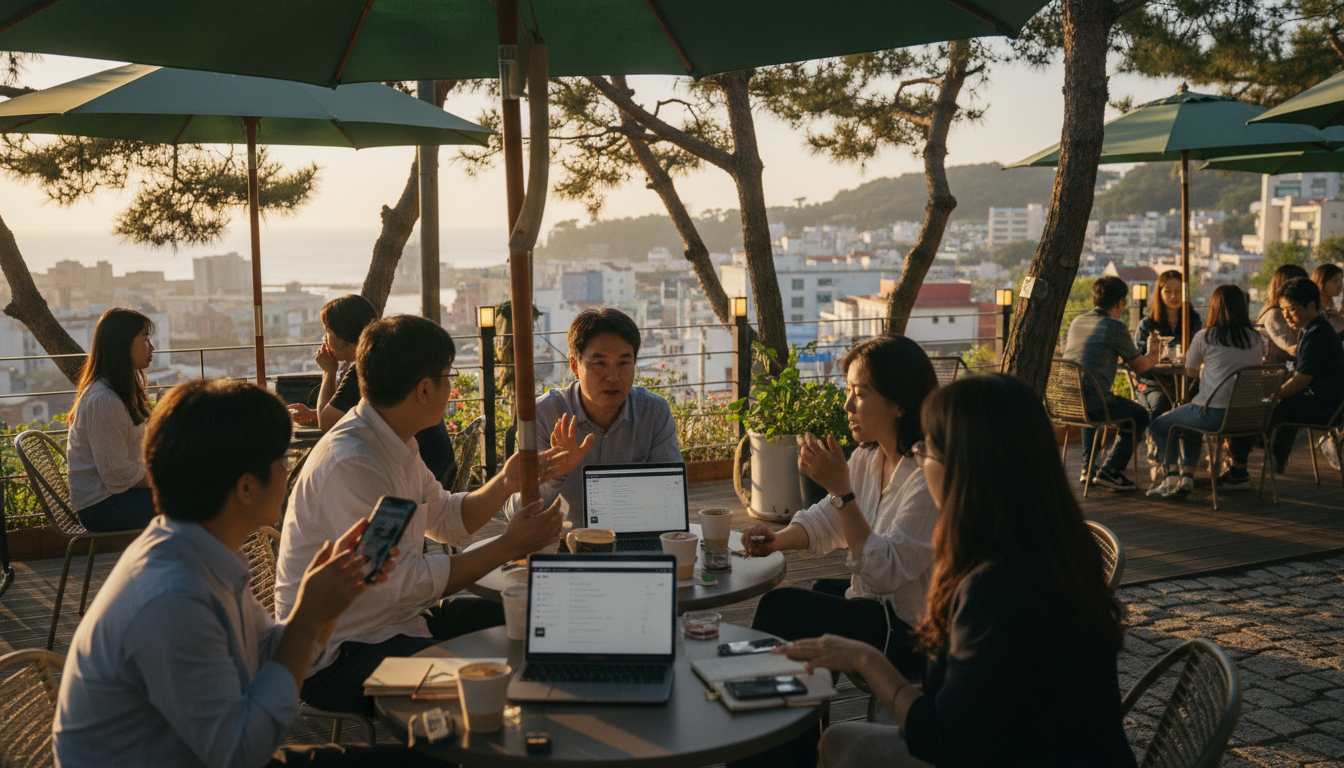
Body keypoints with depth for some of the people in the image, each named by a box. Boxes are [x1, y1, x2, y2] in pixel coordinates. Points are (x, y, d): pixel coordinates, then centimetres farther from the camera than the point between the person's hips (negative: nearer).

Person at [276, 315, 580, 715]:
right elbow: (407, 582, -28)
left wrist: (506, 482, 0)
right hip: (336, 660, -10)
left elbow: (449, 519, 17)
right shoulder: (351, 465, -27)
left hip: (396, 619, 10)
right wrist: (510, 546, -20)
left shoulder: (393, 443, 5)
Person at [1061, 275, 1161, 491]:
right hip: (1094, 404, -7)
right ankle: (1109, 471, 7)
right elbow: (1139, 366, 1)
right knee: (1140, 416, 16)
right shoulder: (1115, 327, -7)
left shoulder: (1077, 322, 14)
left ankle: (1088, 466, 36)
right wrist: (1152, 355, 25)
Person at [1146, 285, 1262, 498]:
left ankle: (1171, 477, 9)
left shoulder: (1204, 337, -6)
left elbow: (1191, 371, 10)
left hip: (1213, 413, -6)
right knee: (1190, 427, 34)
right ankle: (1187, 476, 24)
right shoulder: (1254, 338, 6)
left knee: (1160, 425, 19)